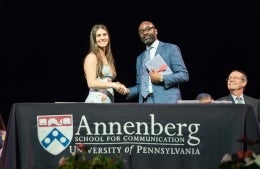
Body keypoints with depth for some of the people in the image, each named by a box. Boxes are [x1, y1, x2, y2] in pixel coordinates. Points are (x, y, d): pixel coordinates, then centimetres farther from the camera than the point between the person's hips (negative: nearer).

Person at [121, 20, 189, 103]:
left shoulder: (171, 49, 5)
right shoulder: (140, 58, 22)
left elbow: (184, 75, -2)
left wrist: (161, 78, -13)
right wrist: (128, 91, 2)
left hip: (166, 102, -5)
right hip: (145, 102, 5)